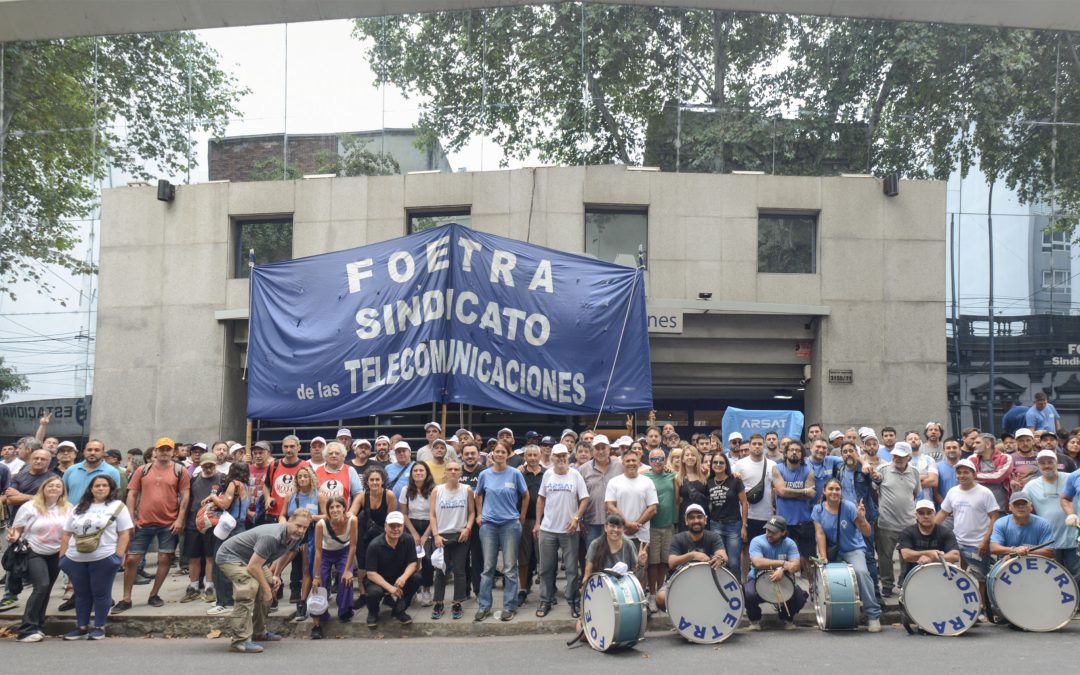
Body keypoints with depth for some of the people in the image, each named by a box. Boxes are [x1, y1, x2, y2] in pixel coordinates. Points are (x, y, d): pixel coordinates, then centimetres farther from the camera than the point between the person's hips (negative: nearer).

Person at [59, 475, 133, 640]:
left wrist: (118, 556, -12)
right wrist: (62, 556, 7)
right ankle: (82, 627, 21)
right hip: (76, 559, 4)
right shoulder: (78, 508, 14)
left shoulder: (117, 506, 1)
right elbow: (67, 534, 15)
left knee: (100, 593, 2)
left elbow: (124, 533, -4)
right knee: (81, 593, 12)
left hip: (103, 558, -4)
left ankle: (99, 627, 11)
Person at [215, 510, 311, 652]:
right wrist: (266, 590, -23)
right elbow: (253, 567, -33)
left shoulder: (296, 537, -7)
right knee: (249, 588, -30)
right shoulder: (271, 537, -36)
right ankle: (239, 640, -29)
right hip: (229, 556, -10)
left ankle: (258, 632, 27)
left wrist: (276, 575, 14)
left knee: (270, 585, 14)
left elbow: (286, 554, 18)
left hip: (249, 559, 10)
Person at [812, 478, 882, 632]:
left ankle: (873, 615, -20)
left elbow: (867, 532, -14)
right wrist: (823, 556, -18)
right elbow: (820, 534, -9)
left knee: (861, 572, -28)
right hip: (833, 552, 3)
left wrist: (861, 518, -34)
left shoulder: (849, 507, -13)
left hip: (853, 549, -3)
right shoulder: (818, 510, -5)